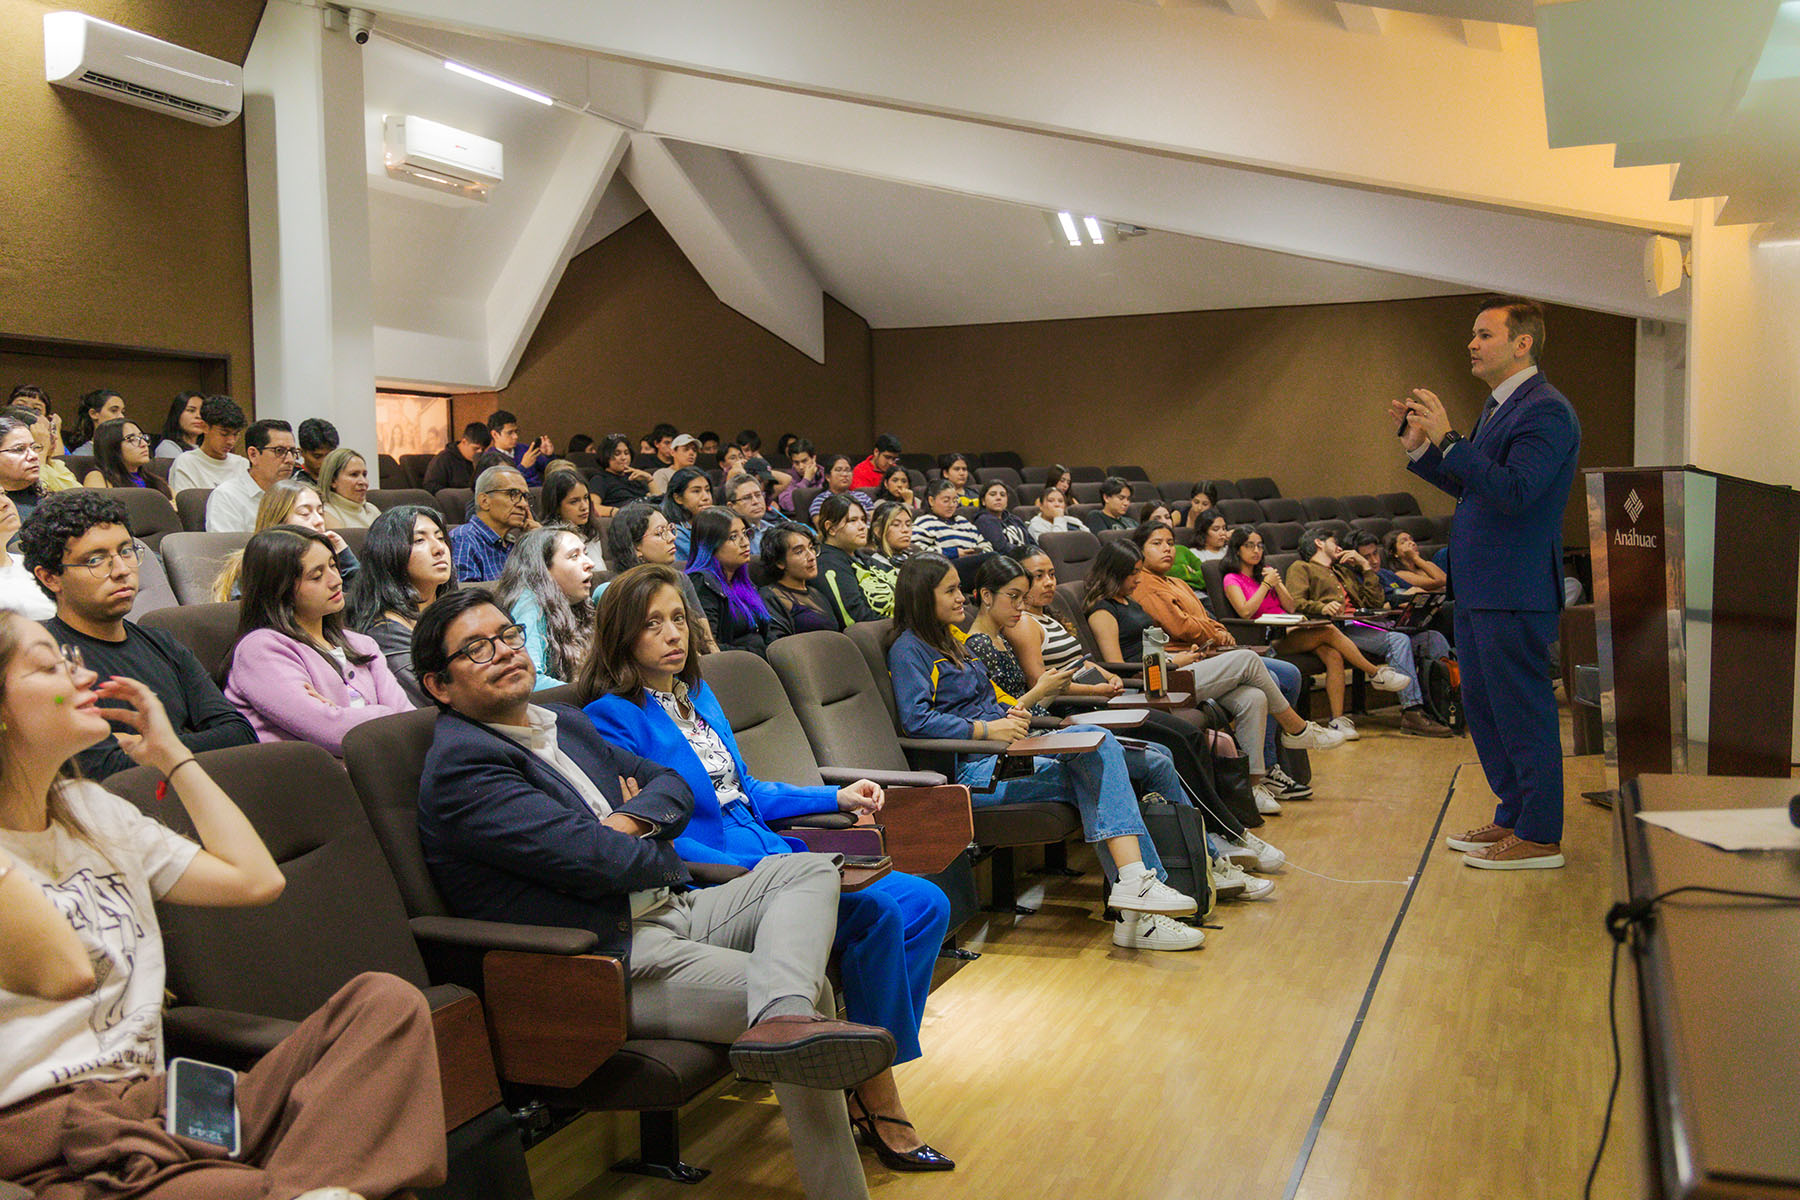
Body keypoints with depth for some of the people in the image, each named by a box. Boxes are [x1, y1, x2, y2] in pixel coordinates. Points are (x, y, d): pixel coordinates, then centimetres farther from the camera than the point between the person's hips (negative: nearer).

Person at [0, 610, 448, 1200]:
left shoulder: (91, 809, 20)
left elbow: (257, 877, 15)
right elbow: (62, 973, -19)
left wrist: (171, 755, 20)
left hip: (156, 1104, 8)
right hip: (50, 1147, -8)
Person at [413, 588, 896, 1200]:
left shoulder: (566, 721, 19)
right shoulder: (460, 765, -12)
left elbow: (672, 784, 20)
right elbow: (592, 859, -21)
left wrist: (630, 822, -3)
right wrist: (666, 858, 1)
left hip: (667, 909, 10)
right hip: (605, 963, -10)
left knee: (809, 868, -8)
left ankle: (780, 1015, -35)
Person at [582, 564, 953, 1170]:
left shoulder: (697, 693, 18)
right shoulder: (613, 717, -8)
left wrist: (836, 798, 17)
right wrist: (750, 872, -23)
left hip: (770, 858, 9)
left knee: (926, 905, -5)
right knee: (875, 911, -26)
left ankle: (866, 1087, -1)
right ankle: (876, 1097, -9)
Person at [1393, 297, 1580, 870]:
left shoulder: (1545, 411, -14)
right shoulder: (1500, 406, 17)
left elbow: (1514, 491, -25)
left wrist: (1448, 440, -25)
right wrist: (1421, 449, 10)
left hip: (1515, 593, -10)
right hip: (1480, 587, 10)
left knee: (1522, 712, -3)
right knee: (1482, 705, 17)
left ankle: (1539, 837, 7)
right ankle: (1513, 817, 29)